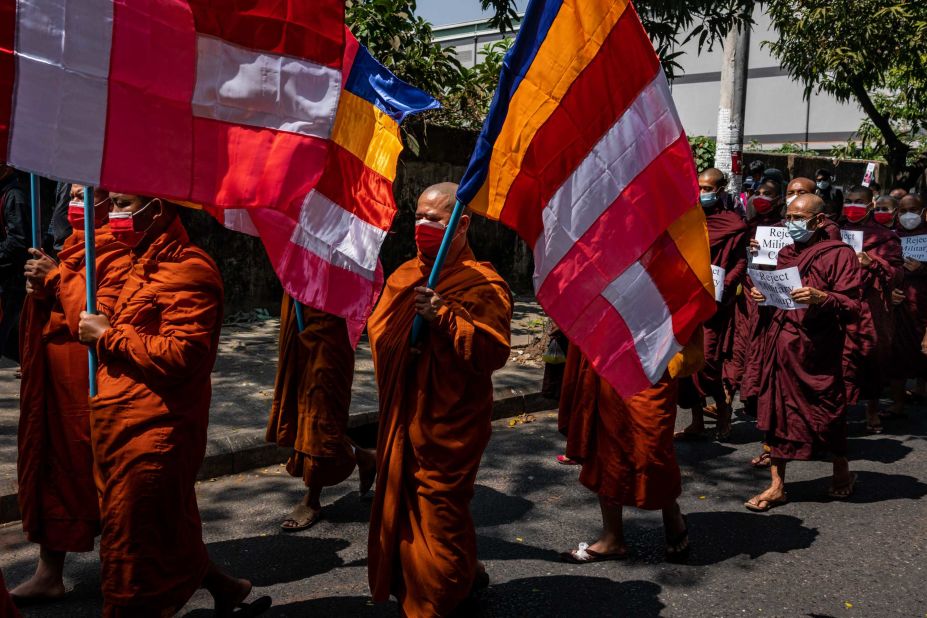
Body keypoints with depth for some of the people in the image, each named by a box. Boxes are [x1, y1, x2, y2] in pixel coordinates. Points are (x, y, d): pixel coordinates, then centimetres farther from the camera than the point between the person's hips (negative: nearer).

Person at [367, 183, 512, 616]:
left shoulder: (482, 284, -12)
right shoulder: (405, 275, 12)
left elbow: (493, 351, -21)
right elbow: (378, 325, 22)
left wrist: (443, 316, -27)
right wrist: (397, 350, 3)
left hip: (449, 422, -8)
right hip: (402, 415, 8)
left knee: (438, 509, 1)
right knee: (401, 504, 16)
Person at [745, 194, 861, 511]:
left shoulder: (839, 253, -2)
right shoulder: (785, 253, 16)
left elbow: (852, 306, -9)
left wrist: (820, 297, -25)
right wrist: (760, 295, 4)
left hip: (816, 349, -5)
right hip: (779, 345, 6)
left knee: (826, 412, 6)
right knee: (777, 411, 5)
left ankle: (842, 471, 33)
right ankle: (777, 486, 13)